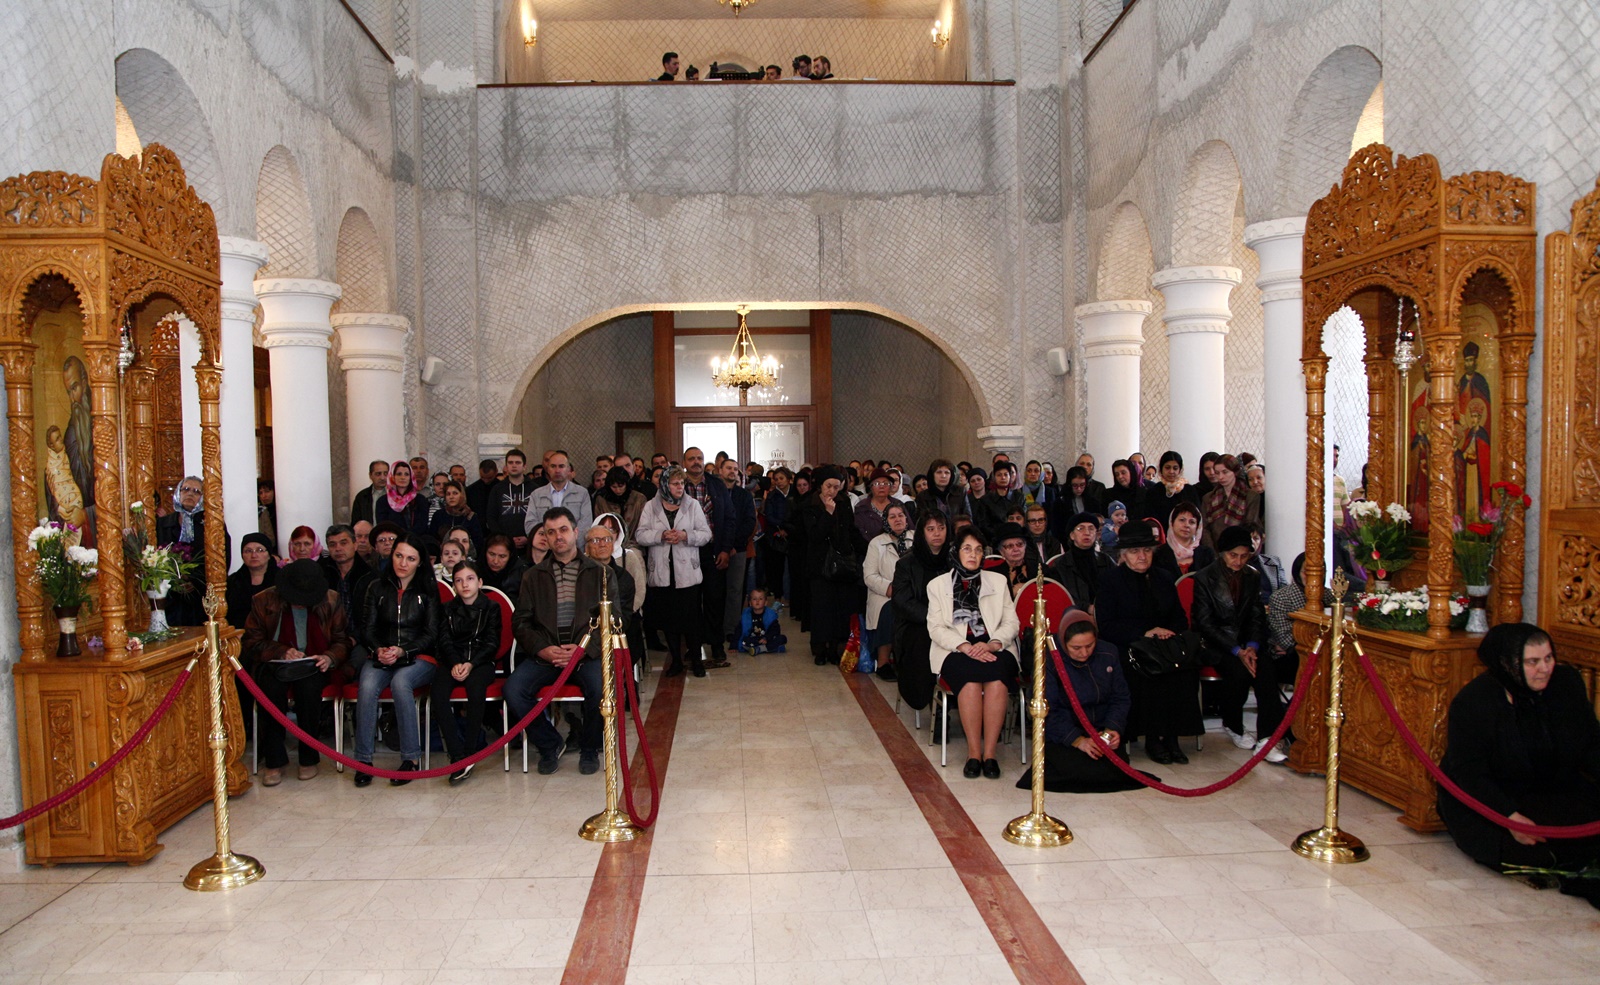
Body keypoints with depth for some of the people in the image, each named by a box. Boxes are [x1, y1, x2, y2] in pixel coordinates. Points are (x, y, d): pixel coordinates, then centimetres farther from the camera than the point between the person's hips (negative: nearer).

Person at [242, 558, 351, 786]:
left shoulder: (331, 602, 1)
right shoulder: (264, 602, -1)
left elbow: (342, 641, 6)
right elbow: (251, 644, 1)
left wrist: (330, 658, -16)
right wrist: (282, 652, -16)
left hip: (313, 665, 0)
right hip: (275, 665, 0)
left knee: (309, 687, -33)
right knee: (272, 688, -33)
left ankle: (309, 758, -17)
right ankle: (273, 760, -20)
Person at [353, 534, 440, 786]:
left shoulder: (428, 590, 7)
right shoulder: (378, 588, 14)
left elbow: (431, 634, 1)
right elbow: (368, 628, 9)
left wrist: (403, 651, -15)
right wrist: (379, 650, -13)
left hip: (419, 658, -2)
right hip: (382, 657, 2)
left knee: (400, 682, -34)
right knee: (367, 686, -30)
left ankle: (411, 758, -28)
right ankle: (364, 759, -24)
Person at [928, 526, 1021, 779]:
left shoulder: (998, 581, 18)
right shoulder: (938, 585, 14)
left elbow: (1011, 623, 9)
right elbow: (936, 628, 1)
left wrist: (992, 644, -12)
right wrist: (965, 647, -16)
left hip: (994, 650, 1)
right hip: (956, 652, -1)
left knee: (997, 678, -34)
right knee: (970, 679, -35)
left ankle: (989, 753, -30)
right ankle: (973, 753, -29)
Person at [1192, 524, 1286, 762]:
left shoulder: (1253, 576, 8)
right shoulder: (1204, 578, -6)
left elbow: (1257, 617, 8)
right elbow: (1206, 624, -10)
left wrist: (1252, 646, -12)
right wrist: (1237, 651, -20)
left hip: (1245, 641, 4)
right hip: (1215, 643, -4)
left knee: (1267, 668, -27)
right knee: (1239, 671, -31)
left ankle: (1266, 738, -26)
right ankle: (1233, 726, -3)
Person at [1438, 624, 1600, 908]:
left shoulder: (1568, 683, 0)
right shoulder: (1473, 701, -18)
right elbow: (1469, 773, -19)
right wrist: (1510, 816, -31)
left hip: (1558, 790, 5)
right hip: (1486, 799, -5)